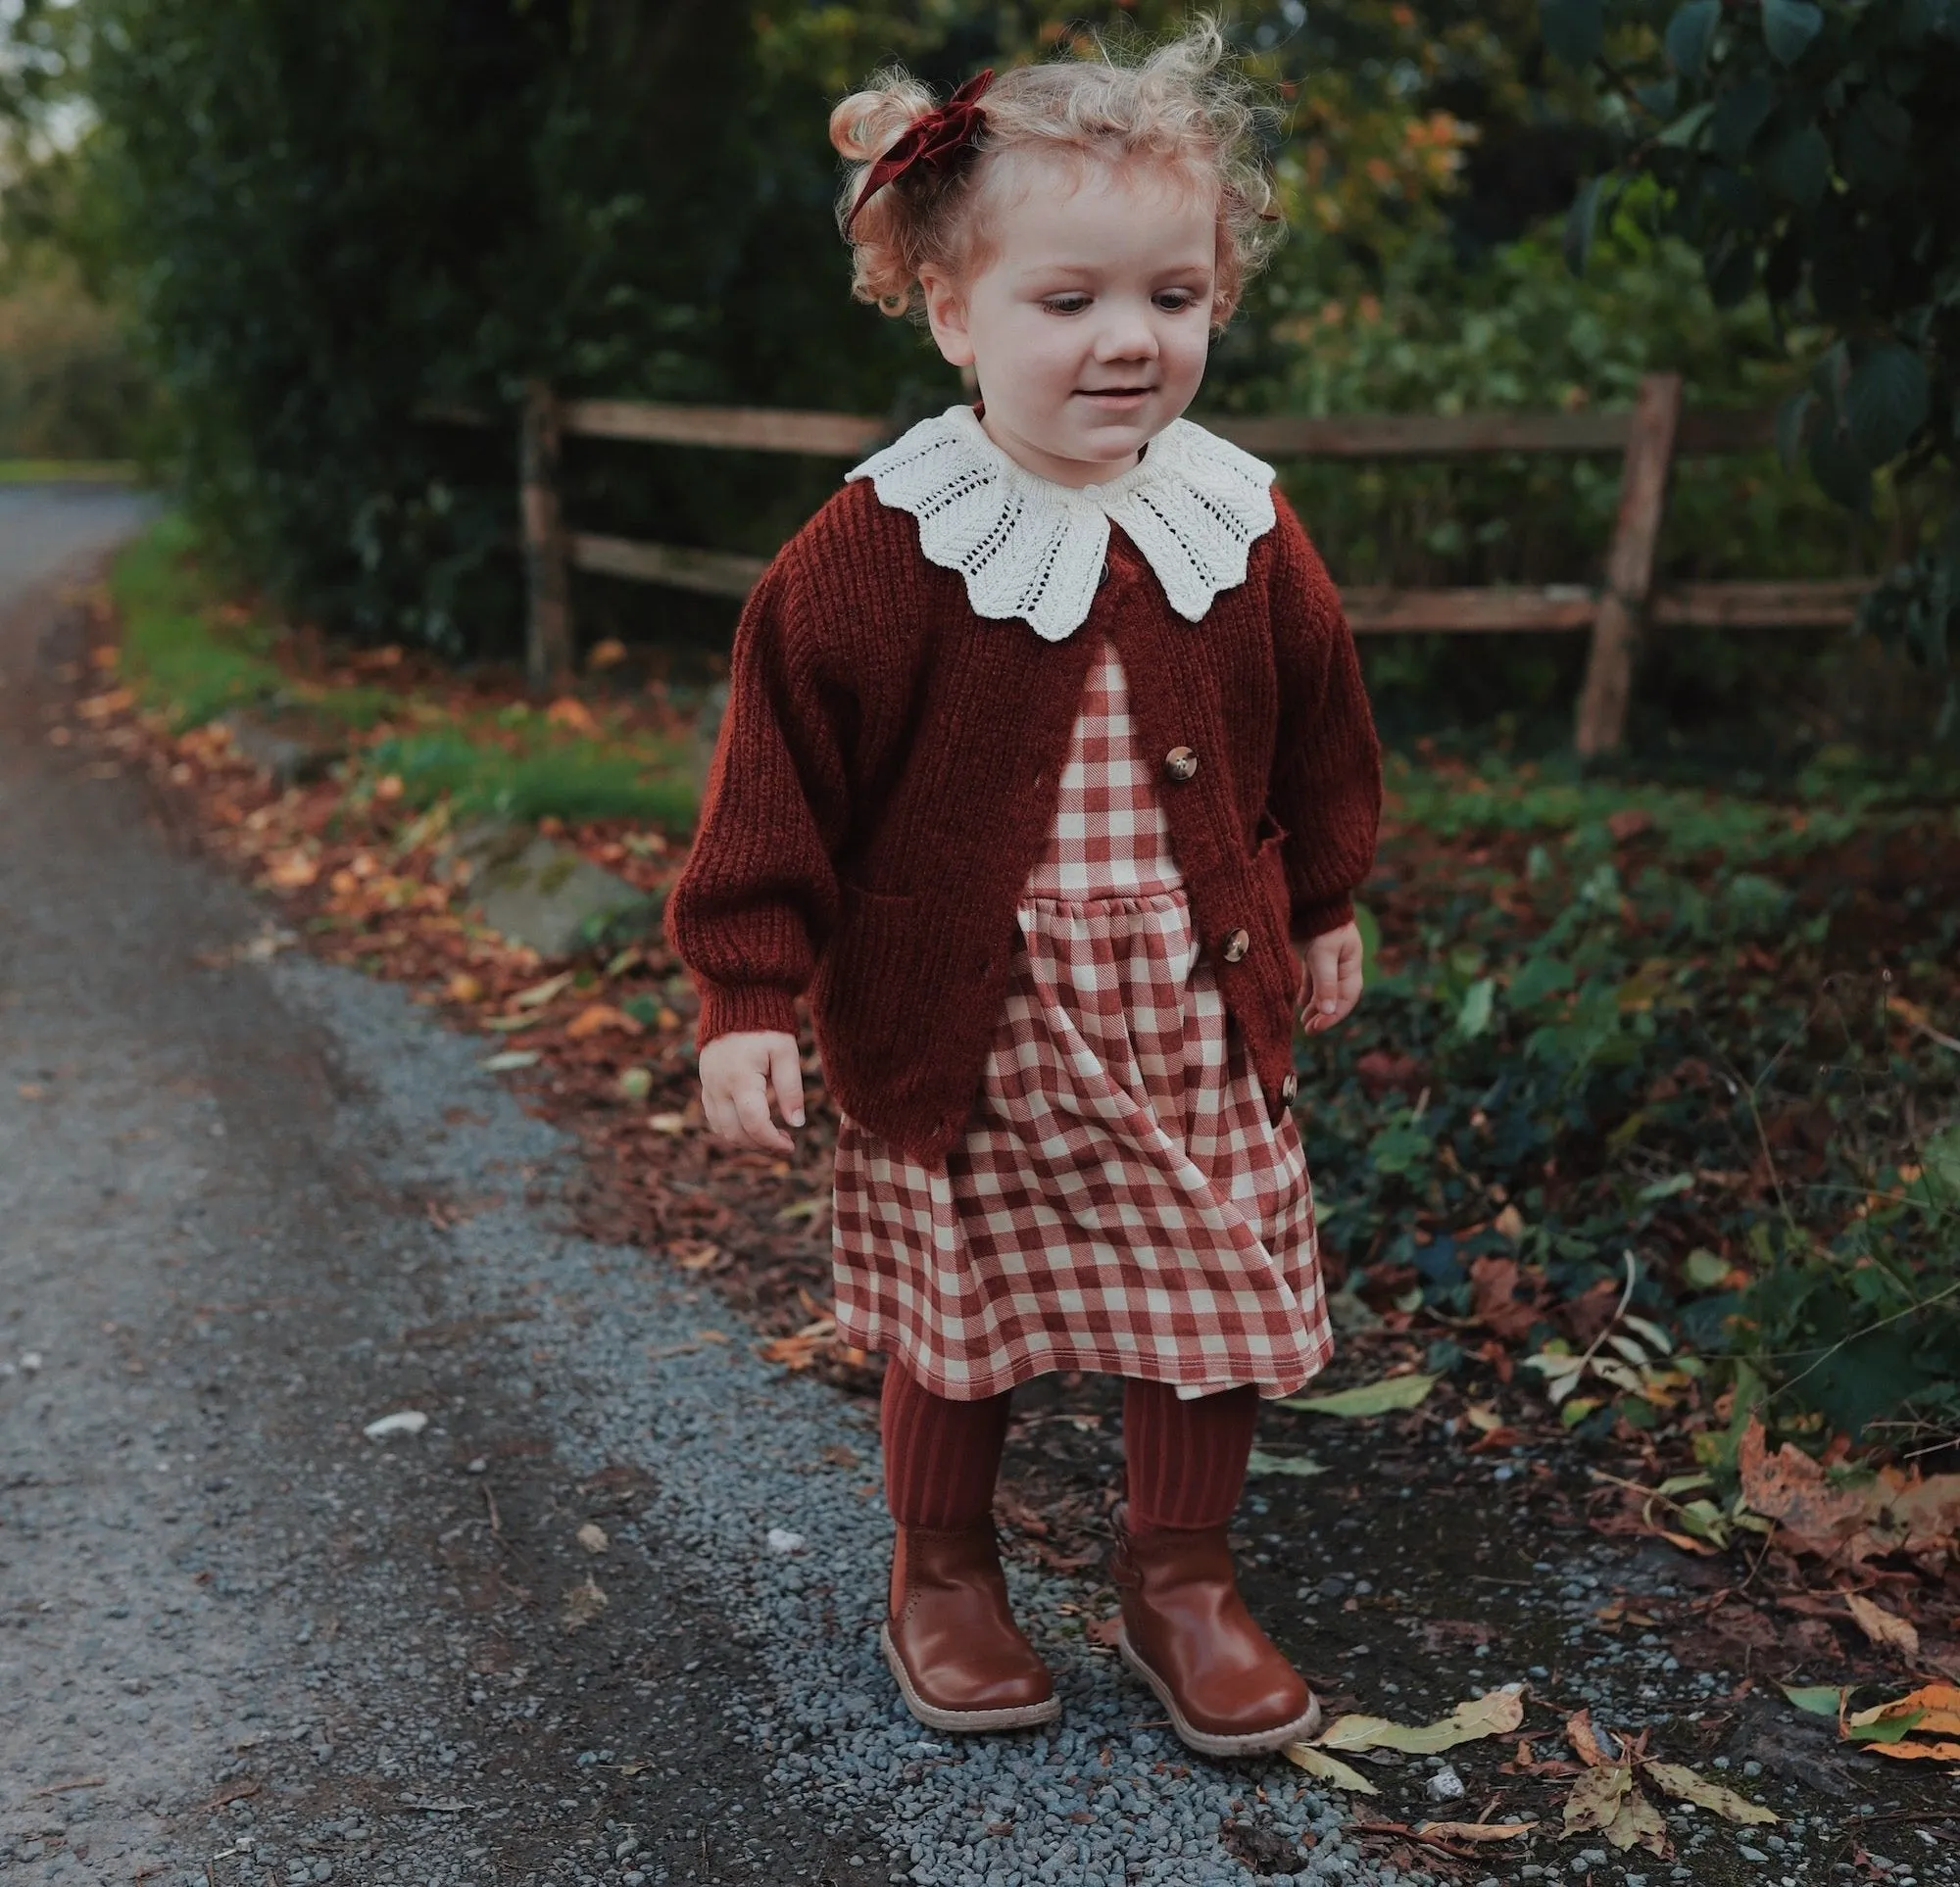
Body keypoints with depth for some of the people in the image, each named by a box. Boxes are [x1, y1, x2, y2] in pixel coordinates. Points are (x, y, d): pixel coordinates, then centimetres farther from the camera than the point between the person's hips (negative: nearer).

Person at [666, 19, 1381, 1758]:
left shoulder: (1244, 533, -2)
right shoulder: (873, 553, -14)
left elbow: (1317, 735, 13)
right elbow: (780, 772, -11)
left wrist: (1325, 910, 21)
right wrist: (748, 993, -13)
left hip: (1196, 1027, 3)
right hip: (960, 1036, -3)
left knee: (1217, 1312, 11)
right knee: (956, 1325, 13)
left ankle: (1181, 1583, 34)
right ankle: (943, 1573, 38)